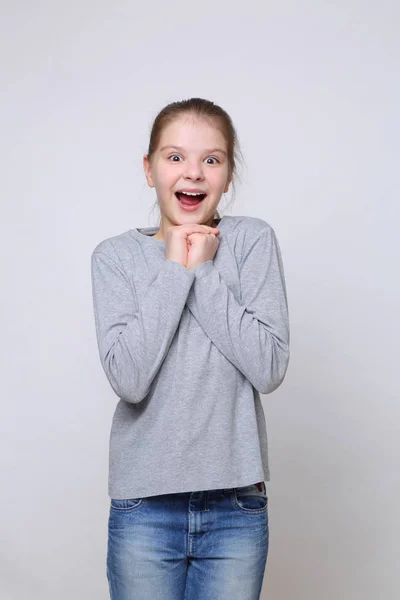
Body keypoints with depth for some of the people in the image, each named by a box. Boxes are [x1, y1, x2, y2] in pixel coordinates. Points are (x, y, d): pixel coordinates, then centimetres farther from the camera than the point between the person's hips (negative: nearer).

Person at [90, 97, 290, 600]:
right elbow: (128, 379, -14)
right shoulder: (116, 255, -1)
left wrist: (204, 271, -12)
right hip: (144, 506, 0)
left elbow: (269, 368, -11)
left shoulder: (253, 241, -1)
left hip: (236, 505, 0)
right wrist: (174, 271, -12)